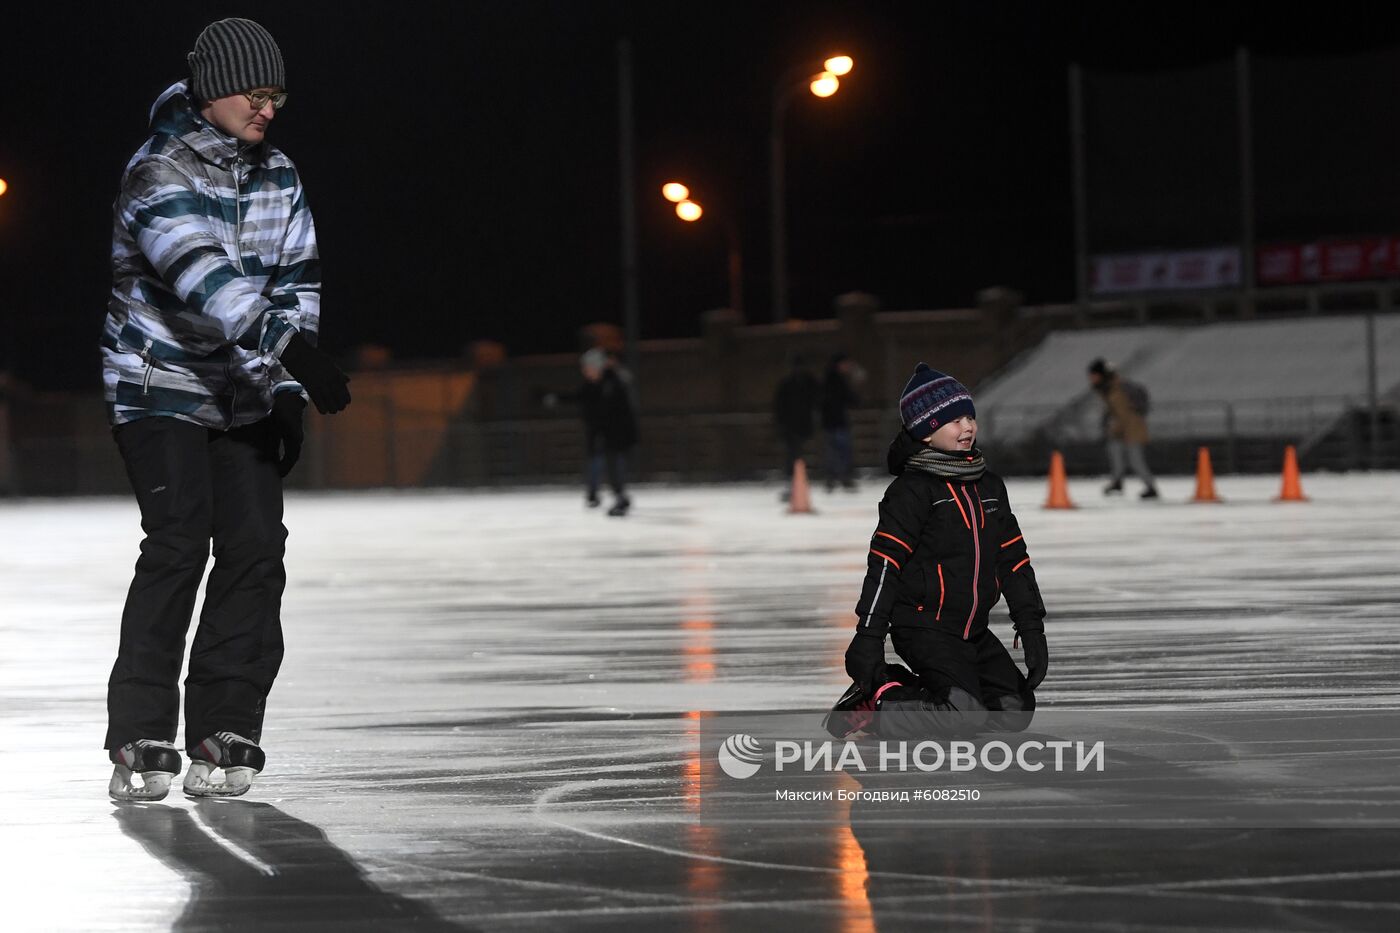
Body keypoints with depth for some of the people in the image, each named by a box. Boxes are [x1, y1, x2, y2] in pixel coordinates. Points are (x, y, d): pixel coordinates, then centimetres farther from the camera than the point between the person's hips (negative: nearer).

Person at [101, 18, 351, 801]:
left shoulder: (278, 177, 5)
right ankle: (141, 743, -10)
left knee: (255, 550, -4)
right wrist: (290, 347, -43)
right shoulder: (160, 176, -17)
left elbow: (296, 283, 9)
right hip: (161, 389, -6)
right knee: (178, 545, -16)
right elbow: (204, 275, -32)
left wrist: (287, 393, -1)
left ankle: (225, 734, 3)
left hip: (246, 397, 6)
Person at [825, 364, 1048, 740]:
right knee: (967, 714, -24)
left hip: (973, 631, 8)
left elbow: (1013, 558, 15)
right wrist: (868, 636, -20)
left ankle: (900, 684, 10)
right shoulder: (912, 490, -10)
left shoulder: (990, 486, 12)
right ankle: (876, 699, -5)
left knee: (1016, 710, 4)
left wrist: (1031, 627, 10)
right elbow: (885, 563, -14)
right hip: (923, 626, -8)